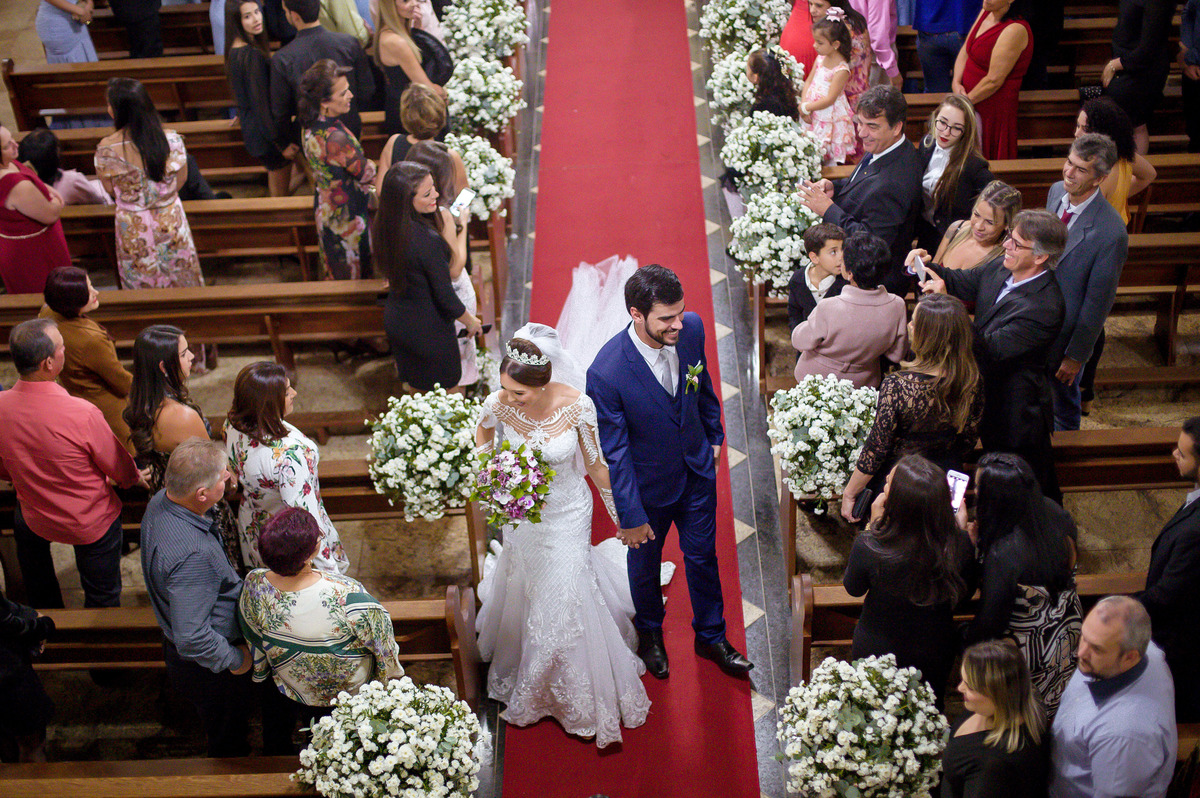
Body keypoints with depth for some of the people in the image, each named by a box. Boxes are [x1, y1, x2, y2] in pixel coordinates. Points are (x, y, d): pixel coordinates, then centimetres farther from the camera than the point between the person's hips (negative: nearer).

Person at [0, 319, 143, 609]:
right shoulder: (83, 414, -34)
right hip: (92, 524, -4)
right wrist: (136, 478, 9)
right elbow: (121, 470, -16)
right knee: (102, 599, 19)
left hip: (35, 518, 4)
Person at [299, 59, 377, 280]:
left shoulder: (311, 127, -7)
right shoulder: (335, 138, -36)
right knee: (354, 276, 13)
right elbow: (367, 174, -21)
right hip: (347, 218, -9)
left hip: (325, 210, 9)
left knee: (335, 273, 27)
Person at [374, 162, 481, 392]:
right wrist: (470, 321, -6)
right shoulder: (428, 240, -34)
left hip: (394, 319, 7)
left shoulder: (388, 226, -10)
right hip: (427, 328, -7)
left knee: (415, 386, 28)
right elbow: (445, 297, -24)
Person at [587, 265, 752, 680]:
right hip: (648, 485, -4)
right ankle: (649, 632, 53)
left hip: (698, 471, 4)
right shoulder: (606, 373, -35)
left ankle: (711, 636, 48)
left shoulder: (691, 329, -21)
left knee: (702, 556, 22)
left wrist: (714, 435, 15)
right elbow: (614, 453, -24)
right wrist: (630, 516, -17)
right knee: (645, 563, 23)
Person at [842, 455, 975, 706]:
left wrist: (873, 525, -13)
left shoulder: (868, 547, -35)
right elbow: (965, 593, -7)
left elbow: (853, 588, -12)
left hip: (876, 653, -2)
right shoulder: (959, 545, -29)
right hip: (936, 654, 2)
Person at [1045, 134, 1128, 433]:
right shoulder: (1057, 192, -9)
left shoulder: (1111, 233, -31)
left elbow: (1098, 302, -22)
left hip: (1066, 332, -6)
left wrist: (1077, 355, -14)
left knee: (1063, 405, 18)